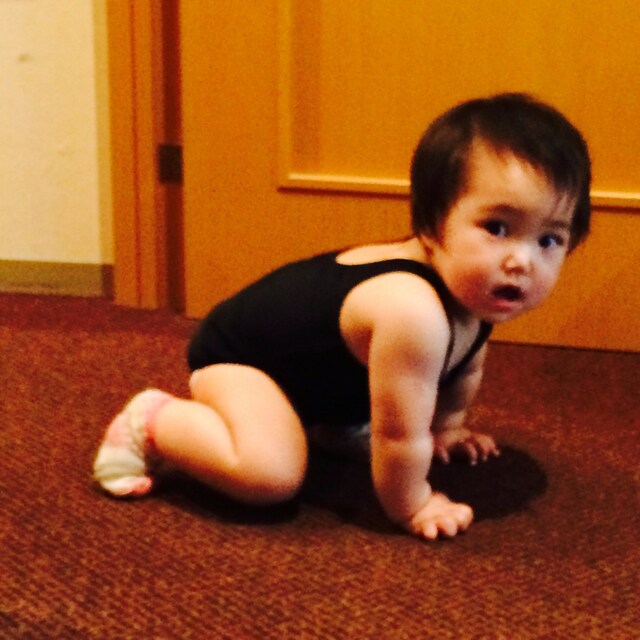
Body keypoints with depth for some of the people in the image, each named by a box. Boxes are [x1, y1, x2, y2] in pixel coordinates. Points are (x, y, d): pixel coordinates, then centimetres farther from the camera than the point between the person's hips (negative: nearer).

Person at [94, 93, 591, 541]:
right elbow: (400, 436, -34)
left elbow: (465, 368, 9)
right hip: (238, 352, -9)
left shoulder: (475, 289, -15)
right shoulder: (413, 312, -45)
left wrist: (444, 428, 19)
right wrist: (410, 508, -20)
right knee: (272, 472, -30)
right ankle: (154, 422, -9)